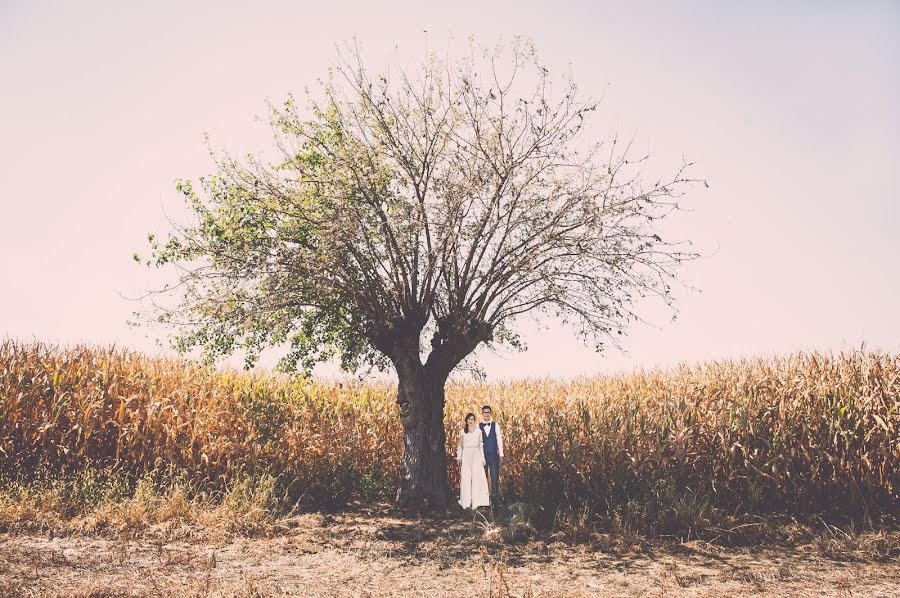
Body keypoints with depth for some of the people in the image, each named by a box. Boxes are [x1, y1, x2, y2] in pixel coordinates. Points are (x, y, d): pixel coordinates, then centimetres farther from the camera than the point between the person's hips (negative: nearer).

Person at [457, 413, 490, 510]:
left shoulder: (478, 431, 7)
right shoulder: (462, 431, 8)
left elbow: (481, 445, 7)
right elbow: (460, 445, 11)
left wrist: (482, 458, 1)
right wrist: (459, 457, 2)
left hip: (476, 455, 0)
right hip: (466, 455, 0)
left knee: (477, 477, -6)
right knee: (465, 478, -3)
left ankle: (476, 501, -1)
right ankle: (466, 502, 4)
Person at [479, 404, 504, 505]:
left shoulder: (495, 425, 5)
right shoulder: (478, 426, 2)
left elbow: (499, 440, 4)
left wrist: (501, 453, -1)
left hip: (494, 455, 0)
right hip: (482, 455, 0)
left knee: (495, 477, -3)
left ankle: (495, 498, 4)